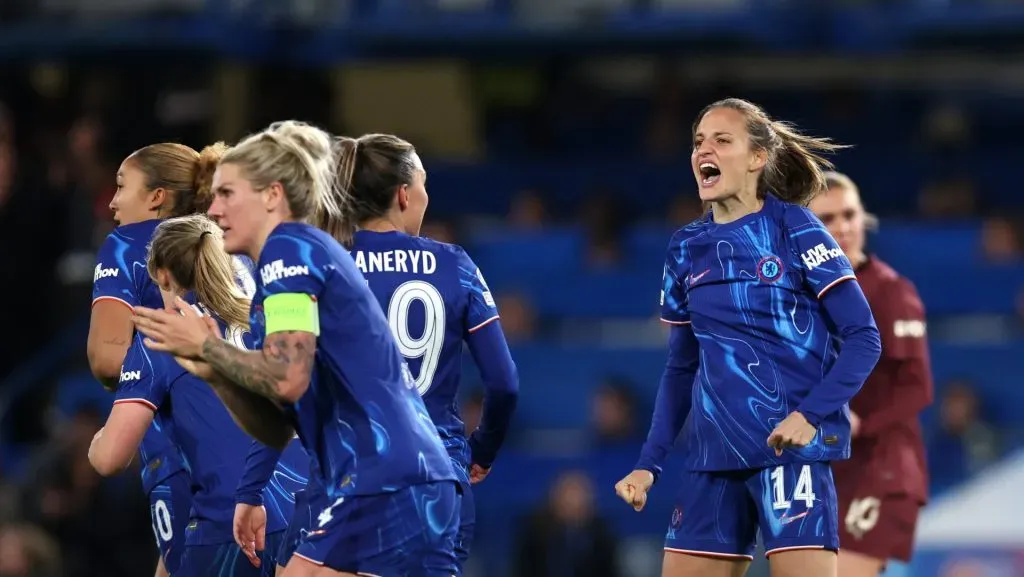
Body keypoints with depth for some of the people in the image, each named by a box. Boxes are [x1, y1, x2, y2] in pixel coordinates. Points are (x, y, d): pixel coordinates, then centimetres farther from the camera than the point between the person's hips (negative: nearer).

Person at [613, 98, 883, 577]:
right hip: (713, 454, 6)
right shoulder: (686, 249, 11)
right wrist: (649, 464, 11)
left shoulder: (793, 229, -4)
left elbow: (864, 338, -6)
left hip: (789, 446, -6)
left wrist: (810, 414, -20)